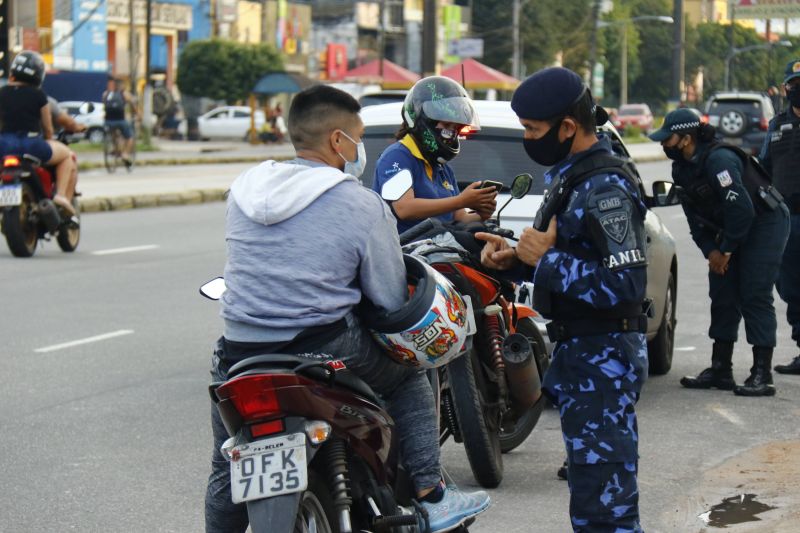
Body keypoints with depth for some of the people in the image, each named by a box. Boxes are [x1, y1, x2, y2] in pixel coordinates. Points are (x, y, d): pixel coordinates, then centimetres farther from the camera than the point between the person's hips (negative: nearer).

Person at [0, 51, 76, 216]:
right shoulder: (38, 95, -1)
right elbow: (47, 127, 7)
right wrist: (49, 141, 26)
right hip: (32, 143, -3)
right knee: (67, 155, 21)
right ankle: (62, 195, 4)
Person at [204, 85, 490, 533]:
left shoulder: (244, 189, 8)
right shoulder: (363, 206, -7)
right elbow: (391, 300, -4)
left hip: (240, 353, 4)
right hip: (327, 351, -4)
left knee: (228, 471, 22)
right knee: (409, 377, 21)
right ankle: (429, 496, 17)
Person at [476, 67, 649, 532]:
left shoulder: (605, 188, -19)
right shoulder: (571, 176, 14)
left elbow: (624, 284, -27)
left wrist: (547, 258, -20)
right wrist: (517, 261, 7)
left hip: (603, 356, -11)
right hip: (581, 350, 11)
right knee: (592, 478, 19)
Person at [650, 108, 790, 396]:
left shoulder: (718, 160, -27)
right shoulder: (682, 168, 2)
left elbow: (742, 209, -29)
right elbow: (695, 216, 9)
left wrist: (725, 251, -20)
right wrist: (710, 251, -3)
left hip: (765, 223, -9)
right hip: (730, 232, 9)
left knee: (755, 297, -12)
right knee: (723, 296, 7)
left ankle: (762, 376, -11)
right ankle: (720, 370, 14)